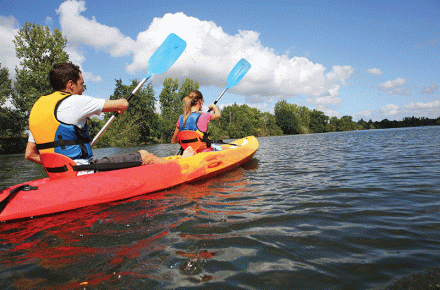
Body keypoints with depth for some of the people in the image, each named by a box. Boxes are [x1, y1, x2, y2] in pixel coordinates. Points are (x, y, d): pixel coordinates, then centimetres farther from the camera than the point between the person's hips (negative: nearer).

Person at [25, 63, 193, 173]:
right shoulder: (73, 102, -14)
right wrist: (122, 103, 15)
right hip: (82, 171, -9)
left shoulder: (37, 107, 12)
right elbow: (122, 104, -9)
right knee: (144, 156, 2)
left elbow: (29, 154, 14)